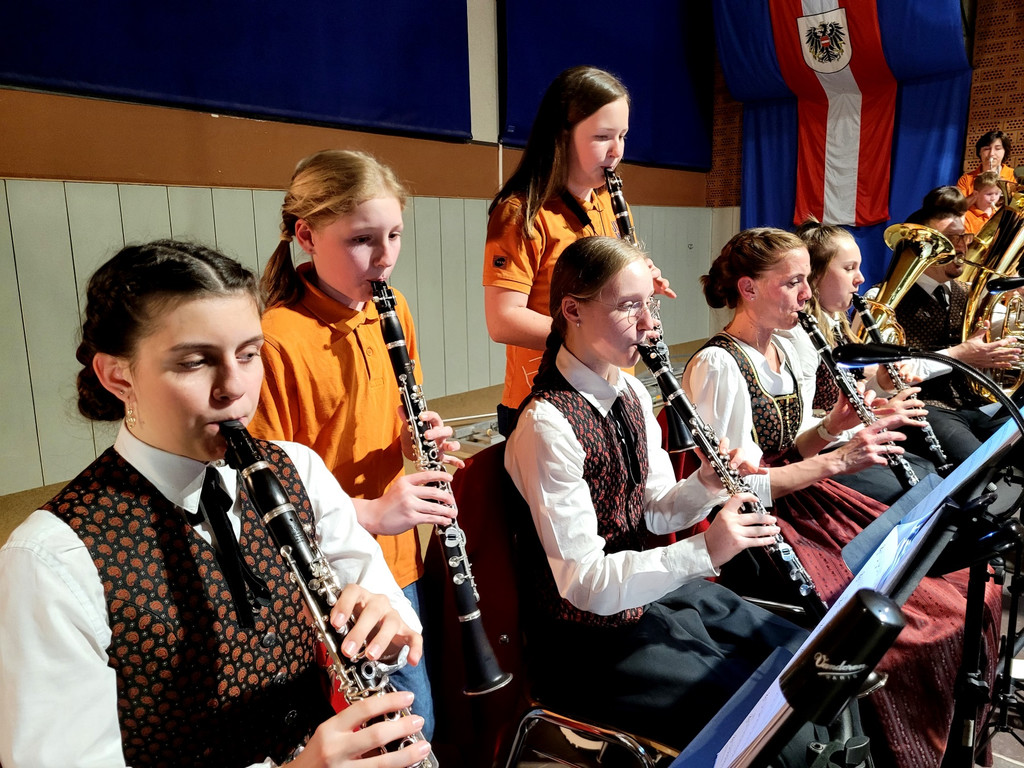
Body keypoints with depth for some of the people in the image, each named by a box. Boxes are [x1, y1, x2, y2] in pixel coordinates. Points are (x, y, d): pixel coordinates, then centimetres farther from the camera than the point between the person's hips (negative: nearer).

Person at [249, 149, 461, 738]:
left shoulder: (394, 310, 0)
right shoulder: (276, 340, -22)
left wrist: (420, 440, -7)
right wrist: (368, 513, -25)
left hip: (398, 558, 6)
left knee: (416, 721, 20)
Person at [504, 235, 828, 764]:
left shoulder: (631, 393, 1)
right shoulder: (547, 423, -25)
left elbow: (655, 511, 7)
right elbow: (584, 583, -26)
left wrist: (708, 485, -12)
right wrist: (705, 551, -33)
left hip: (657, 585, 8)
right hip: (593, 632, -8)